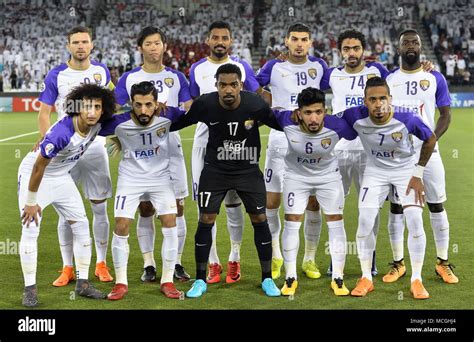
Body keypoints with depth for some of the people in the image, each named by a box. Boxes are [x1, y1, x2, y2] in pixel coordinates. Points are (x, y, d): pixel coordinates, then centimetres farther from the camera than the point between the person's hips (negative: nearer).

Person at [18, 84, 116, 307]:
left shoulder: (98, 125, -17)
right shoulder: (61, 132, -37)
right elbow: (39, 167, -27)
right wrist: (31, 203, -19)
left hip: (61, 177, 7)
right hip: (33, 174, -7)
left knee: (81, 226, 4)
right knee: (30, 229, -11)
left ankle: (83, 283, 13)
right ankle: (30, 289, -1)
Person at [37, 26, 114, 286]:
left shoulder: (101, 71, 5)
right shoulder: (56, 75, -4)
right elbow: (43, 114, -3)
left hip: (96, 148, 2)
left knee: (99, 207, 4)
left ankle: (101, 264, 14)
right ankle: (67, 268, 11)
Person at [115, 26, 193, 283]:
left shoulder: (176, 77, 7)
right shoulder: (129, 79, 6)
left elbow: (190, 111, 3)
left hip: (171, 148, 0)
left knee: (176, 206, 0)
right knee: (145, 208, 3)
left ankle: (176, 263, 10)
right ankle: (148, 264, 12)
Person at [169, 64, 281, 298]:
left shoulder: (255, 105, -20)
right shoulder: (205, 104, -18)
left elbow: (283, 124, -4)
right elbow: (176, 123, -3)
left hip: (248, 170, 0)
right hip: (215, 170, 0)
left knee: (260, 220, 0)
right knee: (205, 221, -2)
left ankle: (267, 279, 15)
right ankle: (200, 280, 13)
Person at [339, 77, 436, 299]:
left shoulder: (407, 119, -30)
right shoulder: (355, 117, -27)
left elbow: (431, 139, -11)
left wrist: (418, 174, -9)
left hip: (406, 169, -1)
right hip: (376, 170, 1)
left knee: (415, 221, -13)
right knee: (365, 221, -8)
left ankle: (416, 280, 3)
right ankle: (366, 278, 10)